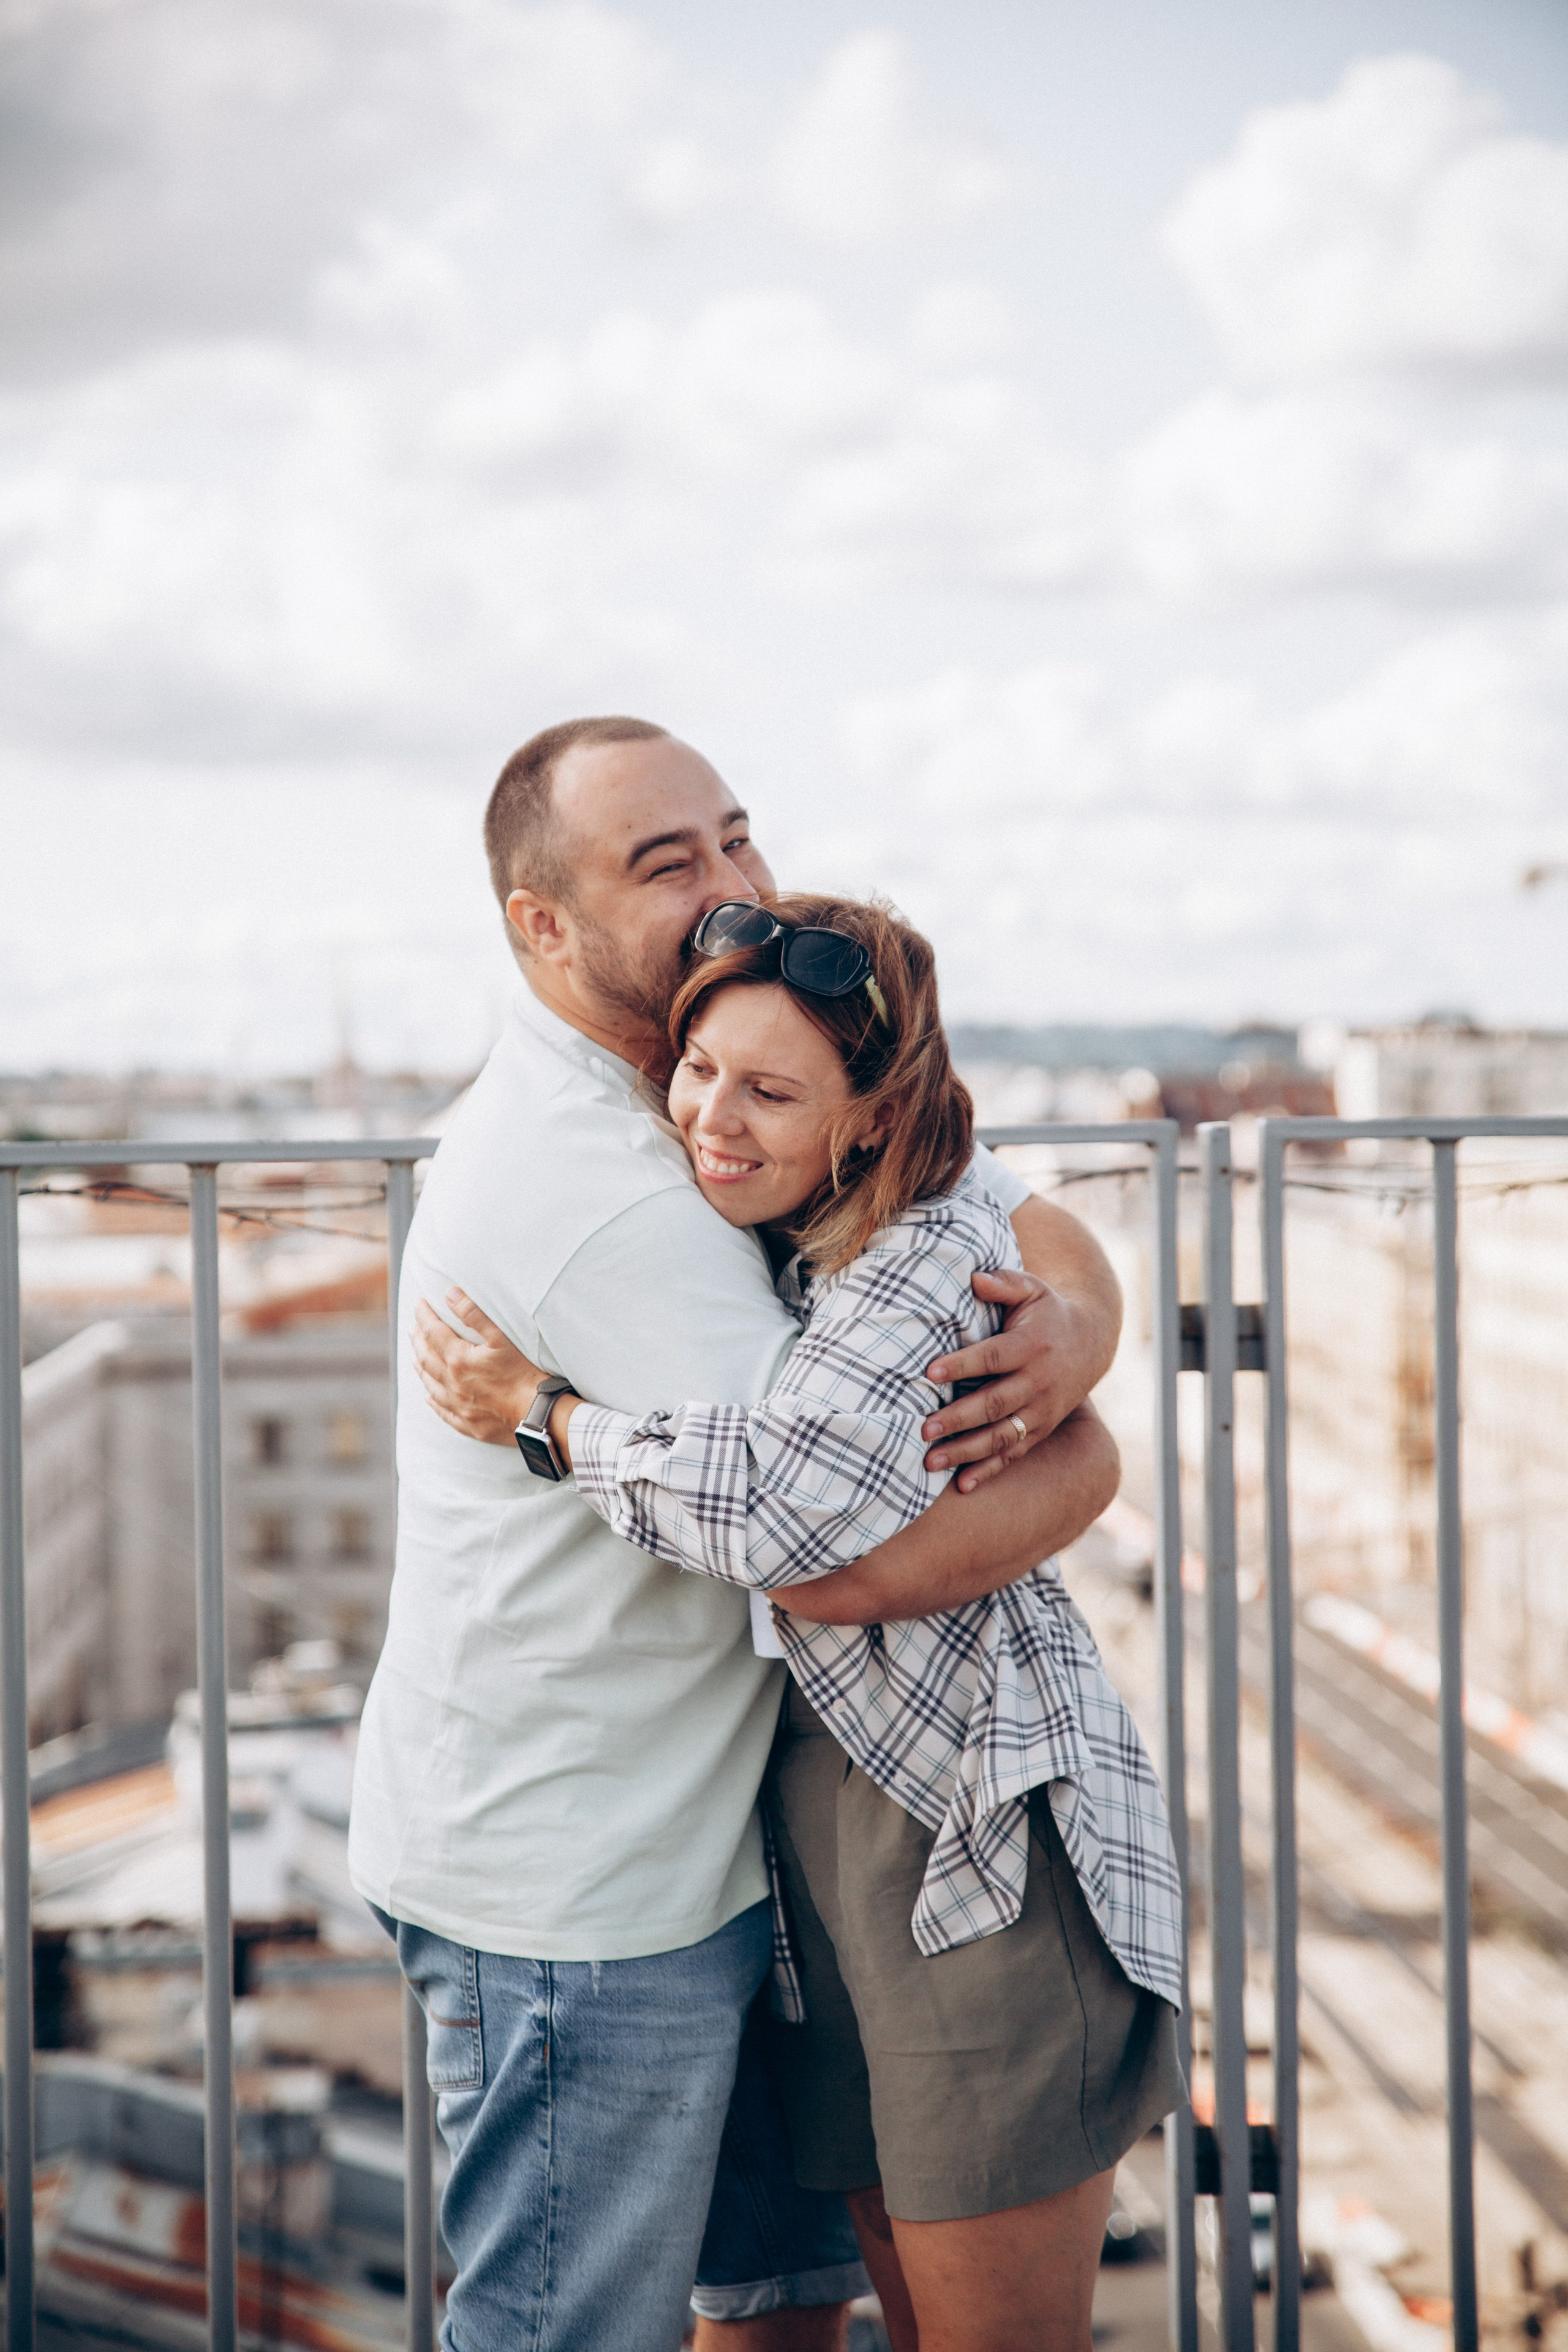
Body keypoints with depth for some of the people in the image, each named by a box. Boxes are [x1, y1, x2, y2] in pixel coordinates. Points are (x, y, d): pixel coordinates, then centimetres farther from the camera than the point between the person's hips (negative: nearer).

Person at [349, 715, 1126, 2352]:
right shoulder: (598, 1192, -26)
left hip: (700, 1838, 10)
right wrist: (1082, 1459, -12)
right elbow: (856, 1560, -30)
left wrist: (1069, 1333, -19)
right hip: (572, 1891, -10)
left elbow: (1031, 1230, 6)